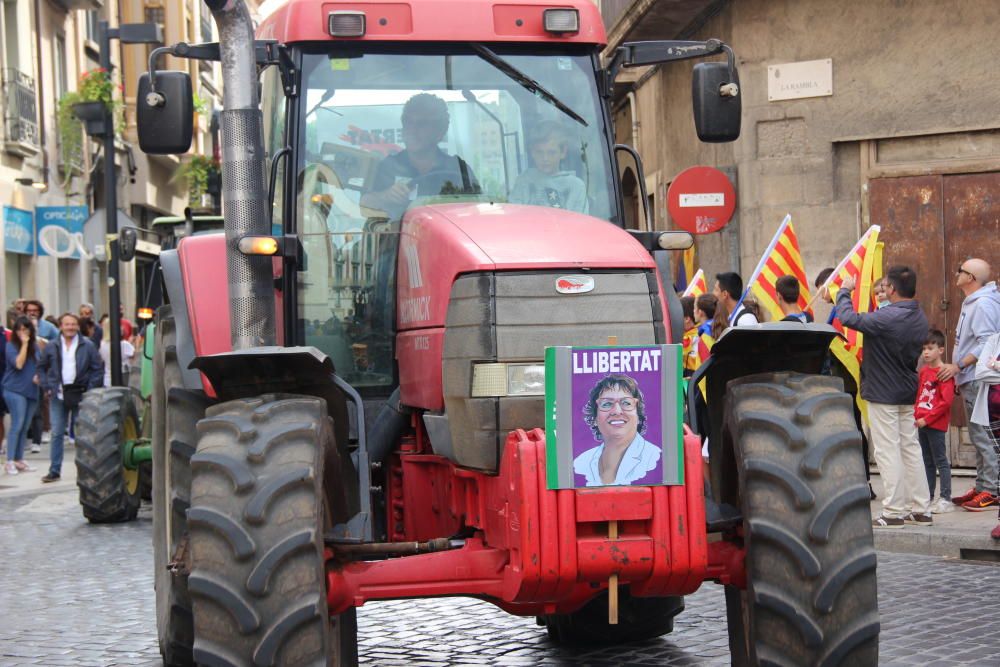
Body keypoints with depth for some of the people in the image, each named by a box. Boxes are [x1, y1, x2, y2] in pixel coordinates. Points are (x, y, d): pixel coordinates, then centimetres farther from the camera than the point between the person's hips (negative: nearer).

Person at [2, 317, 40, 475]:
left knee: (24, 428, 8)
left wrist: (38, 375, 1)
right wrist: (24, 344, -16)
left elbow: (39, 364, 21)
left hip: (31, 390, 6)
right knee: (17, 425, -13)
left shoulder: (34, 346, 11)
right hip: (15, 390, -6)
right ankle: (10, 462, -12)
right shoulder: (11, 345, -6)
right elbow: (18, 364, -18)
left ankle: (19, 460, 14)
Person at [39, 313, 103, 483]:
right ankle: (54, 471, 3)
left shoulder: (87, 346, -1)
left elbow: (98, 369, 0)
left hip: (80, 394, -1)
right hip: (59, 394, 2)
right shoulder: (52, 347, 6)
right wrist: (47, 387, 3)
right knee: (57, 433, 0)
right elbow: (43, 368, 15)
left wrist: (90, 390, -8)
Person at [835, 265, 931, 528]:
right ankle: (921, 509, 16)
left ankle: (894, 512, 0)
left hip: (883, 393, -8)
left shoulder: (887, 317, -23)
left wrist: (844, 291, -6)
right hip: (908, 392, 8)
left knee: (888, 451, -2)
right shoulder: (920, 319, 5)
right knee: (911, 448, 12)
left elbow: (848, 318, -23)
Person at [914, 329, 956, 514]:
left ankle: (945, 499, -1)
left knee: (941, 461, -4)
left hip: (936, 424, -8)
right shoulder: (923, 371, 12)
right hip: (922, 423, 8)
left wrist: (926, 419, -17)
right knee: (927, 462, 13)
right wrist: (916, 416, 7)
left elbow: (946, 402, -17)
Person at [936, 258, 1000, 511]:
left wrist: (959, 366, -22)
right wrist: (960, 376, 20)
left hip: (979, 381, -11)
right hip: (970, 381, 11)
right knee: (979, 436, 15)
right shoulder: (972, 303, 17)